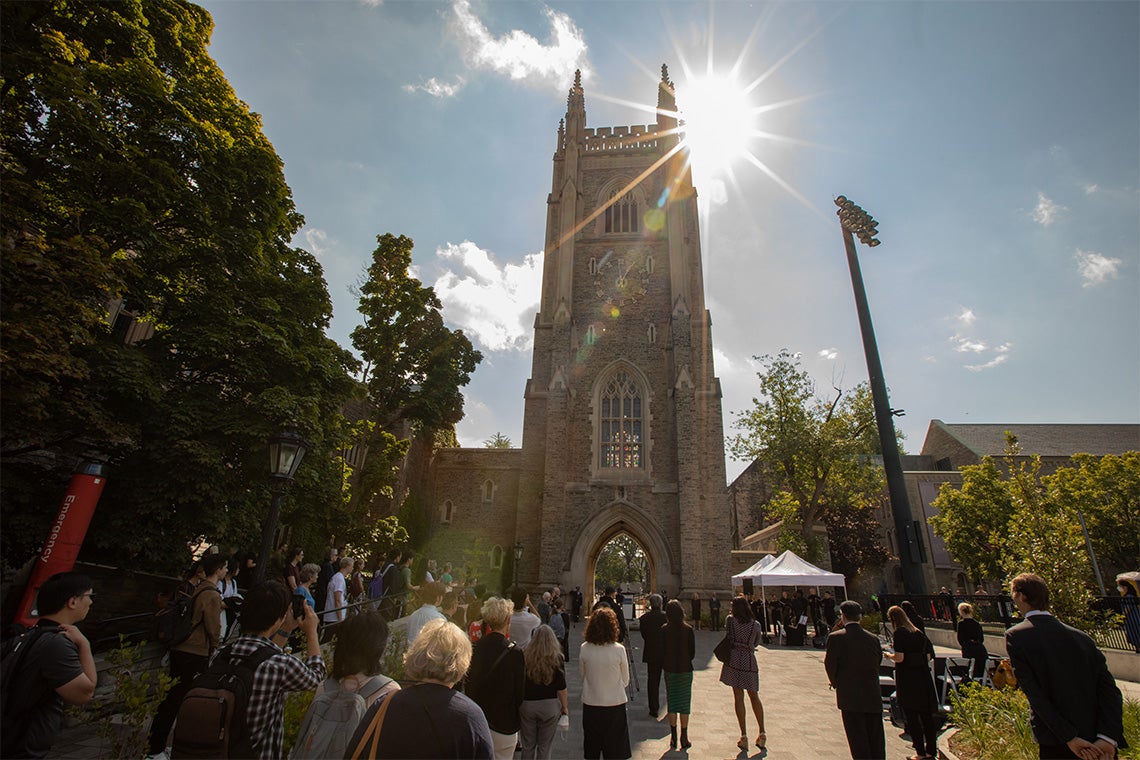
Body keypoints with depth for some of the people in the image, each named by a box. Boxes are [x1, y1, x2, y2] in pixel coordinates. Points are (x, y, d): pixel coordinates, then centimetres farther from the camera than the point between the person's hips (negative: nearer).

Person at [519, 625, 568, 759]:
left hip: (527, 704, 1)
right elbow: (561, 687, -7)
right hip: (550, 705, -1)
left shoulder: (525, 657, -10)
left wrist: (518, 704, 10)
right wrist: (564, 706, 7)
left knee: (528, 745, 18)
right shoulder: (557, 659, -11)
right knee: (544, 746, 16)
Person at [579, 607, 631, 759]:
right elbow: (625, 681, -4)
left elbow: (582, 676, 1)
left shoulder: (584, 648, -13)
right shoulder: (619, 650, -18)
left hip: (590, 705, 2)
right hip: (615, 704, -1)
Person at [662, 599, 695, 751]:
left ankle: (673, 738, 16)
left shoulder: (664, 630, -8)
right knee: (685, 703, 9)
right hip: (685, 670, -1)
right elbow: (692, 652, -4)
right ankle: (684, 738, 14)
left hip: (669, 670, 1)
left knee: (672, 703, 11)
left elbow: (662, 650, -4)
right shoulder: (688, 629, -11)